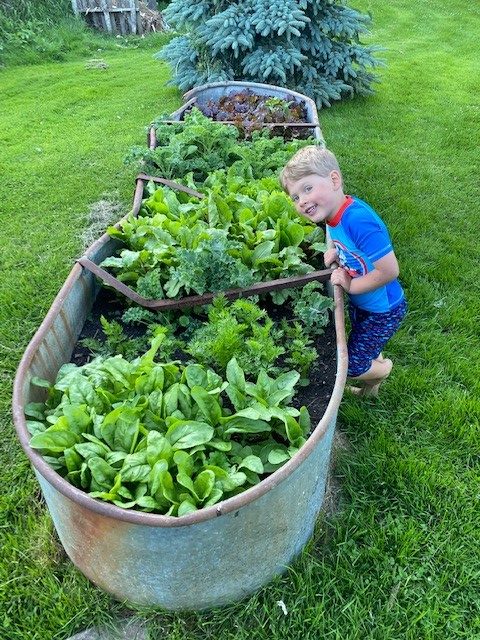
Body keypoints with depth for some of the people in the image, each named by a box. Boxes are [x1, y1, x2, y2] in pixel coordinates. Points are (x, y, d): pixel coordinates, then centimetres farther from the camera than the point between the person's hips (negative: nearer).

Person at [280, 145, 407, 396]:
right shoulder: (333, 214, -8)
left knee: (352, 366, 7)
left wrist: (350, 285, -22)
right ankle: (370, 387, 56)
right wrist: (335, 251, -7)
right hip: (359, 303, 8)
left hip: (383, 311, -8)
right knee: (367, 350, 28)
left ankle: (384, 369, 38)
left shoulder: (358, 220, -36)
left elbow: (389, 271, -35)